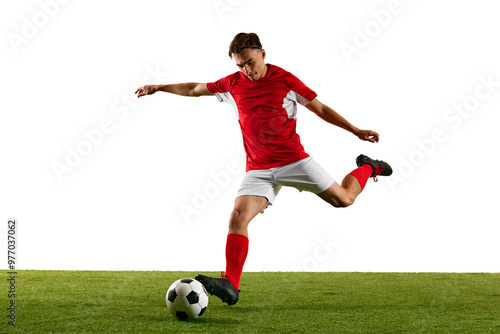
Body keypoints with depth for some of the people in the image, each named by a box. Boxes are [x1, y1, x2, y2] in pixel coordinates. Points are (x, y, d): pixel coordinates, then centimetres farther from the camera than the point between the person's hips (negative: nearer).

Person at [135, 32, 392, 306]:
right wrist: (159, 87, 20)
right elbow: (195, 89, 20)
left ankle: (368, 168, 29)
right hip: (258, 169, 2)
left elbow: (321, 109, 3)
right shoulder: (232, 84, 4)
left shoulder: (285, 79, -4)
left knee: (343, 199, -4)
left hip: (294, 160, -2)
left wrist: (357, 132, 2)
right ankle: (230, 285, -24)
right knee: (238, 216, -19)